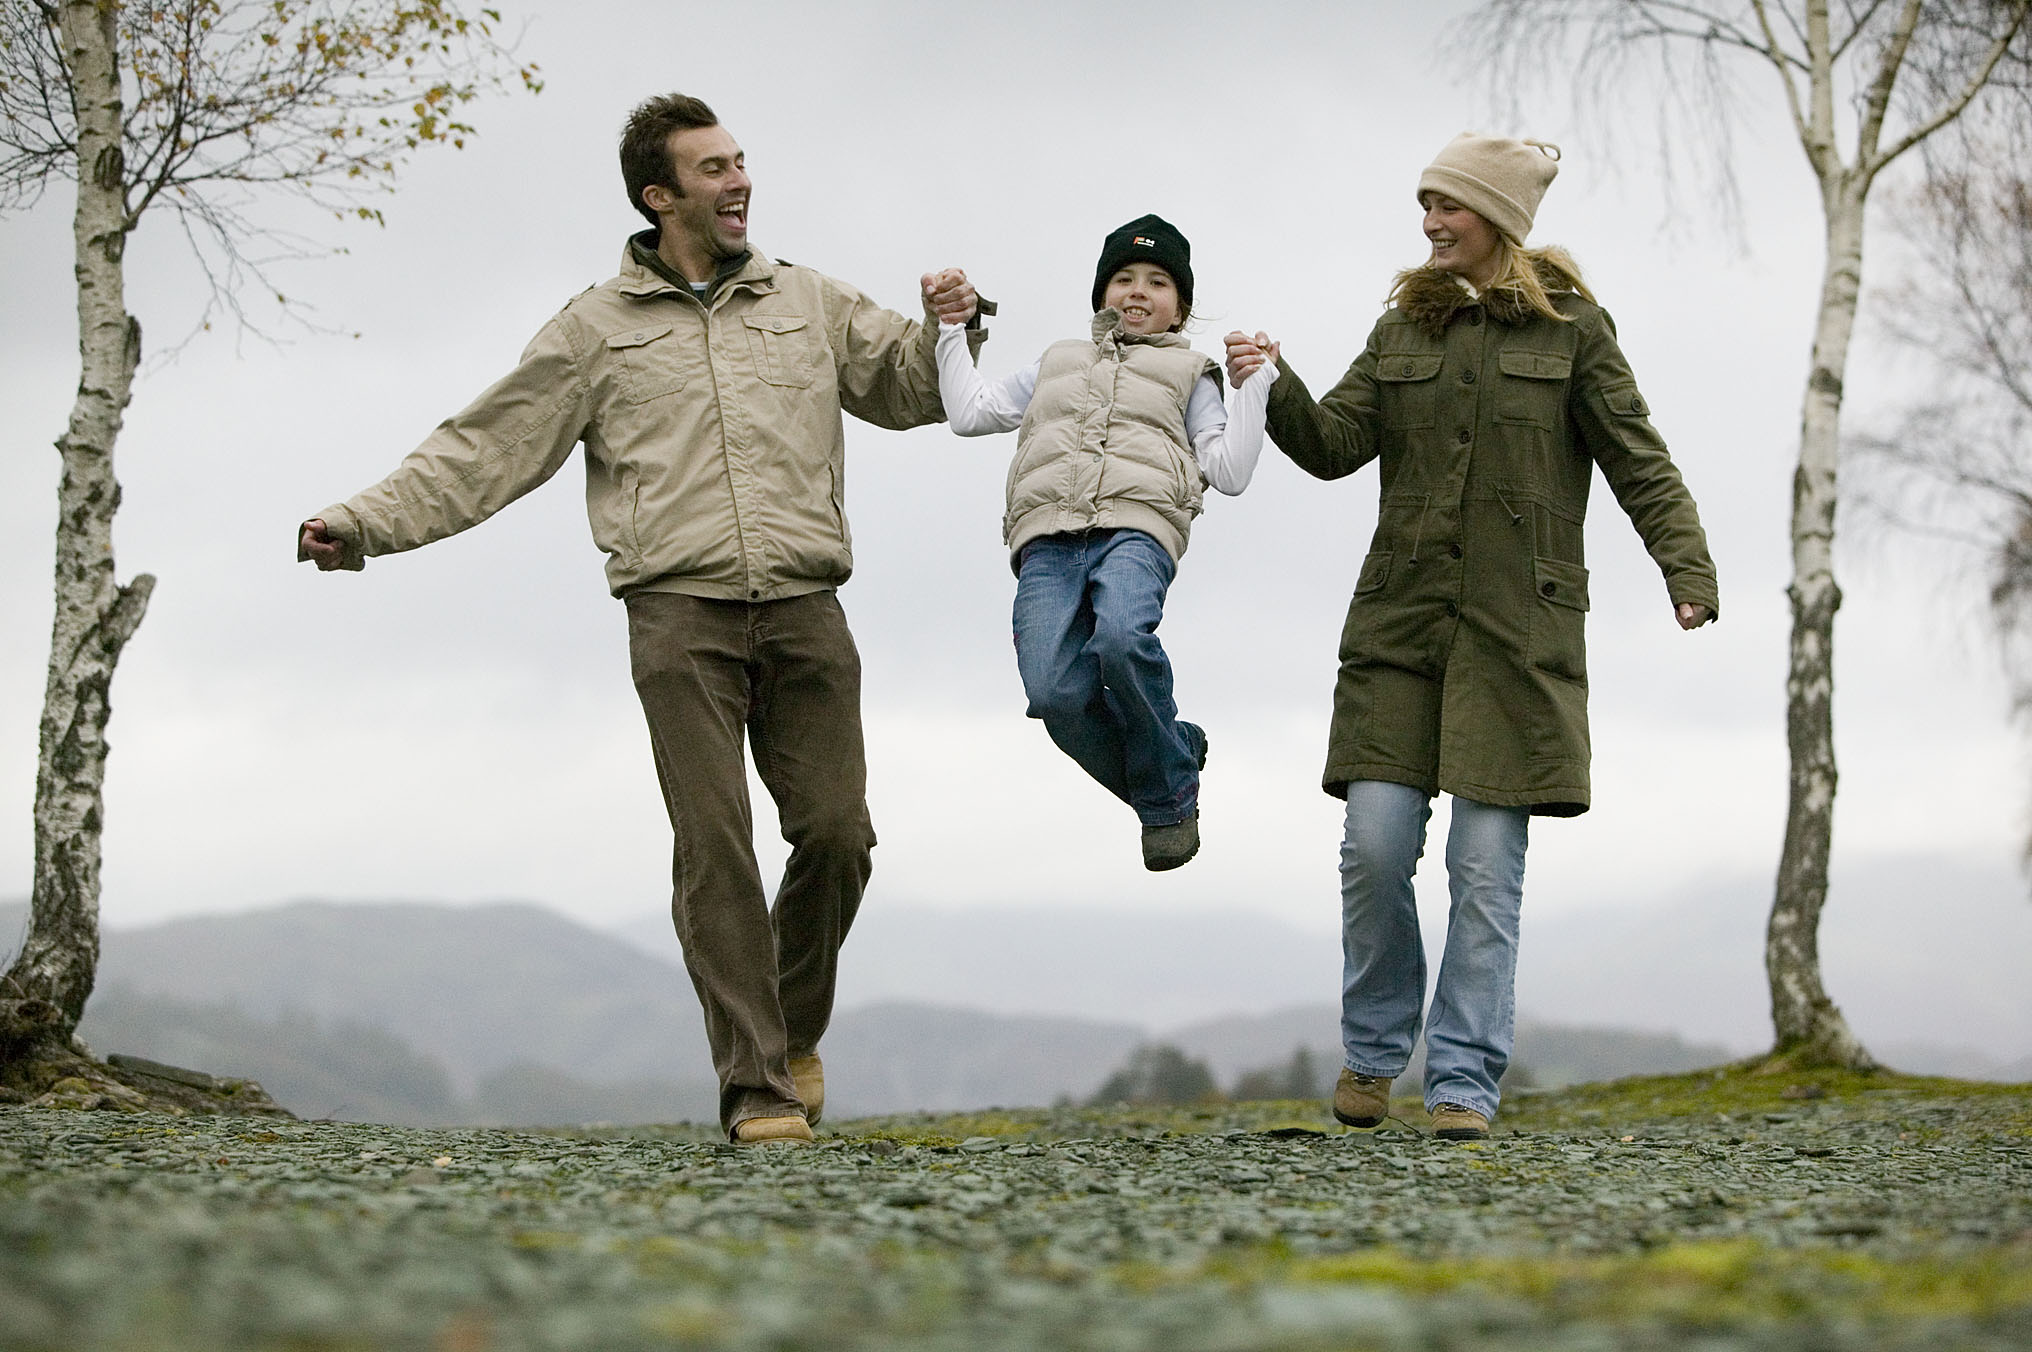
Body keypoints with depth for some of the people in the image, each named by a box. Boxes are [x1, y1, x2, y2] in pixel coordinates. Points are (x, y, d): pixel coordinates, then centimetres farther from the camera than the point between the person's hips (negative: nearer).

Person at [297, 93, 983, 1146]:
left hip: (803, 607, 2)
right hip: (681, 609, -2)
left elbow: (907, 389, 26)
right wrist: (365, 523, 1)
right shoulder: (599, 328, 12)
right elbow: (484, 450, 10)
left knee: (835, 832, -6)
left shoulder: (809, 305, 18)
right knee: (714, 848, -11)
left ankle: (796, 1029, 19)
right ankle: (756, 1085, -9)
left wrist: (947, 329, 4)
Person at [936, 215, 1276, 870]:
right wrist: (949, 330, 26)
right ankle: (1170, 770, -1)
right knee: (1054, 694, -25)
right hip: (1047, 536, 2)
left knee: (1121, 635, -37)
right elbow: (969, 413, 28)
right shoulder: (1057, 361, 36)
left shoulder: (1186, 373, 28)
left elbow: (1230, 471, 14)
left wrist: (1256, 385, 8)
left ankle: (1170, 788, -15)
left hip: (1136, 526, -2)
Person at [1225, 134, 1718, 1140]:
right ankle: (1374, 1048, 15)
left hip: (1516, 628, -3)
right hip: (1401, 616, 3)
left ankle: (1464, 1084, 3)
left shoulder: (1569, 328, 3)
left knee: (1486, 862, -3)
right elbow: (1335, 443, 7)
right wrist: (1274, 390, -11)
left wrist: (1688, 570, -12)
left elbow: (1639, 463, 0)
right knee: (1375, 841, -5)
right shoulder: (1403, 328, 13)